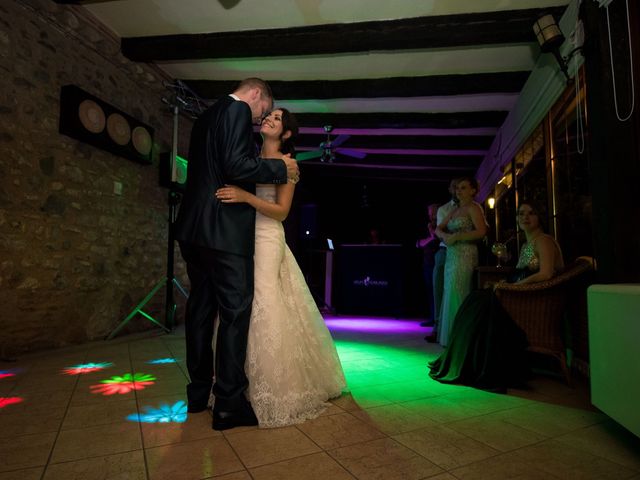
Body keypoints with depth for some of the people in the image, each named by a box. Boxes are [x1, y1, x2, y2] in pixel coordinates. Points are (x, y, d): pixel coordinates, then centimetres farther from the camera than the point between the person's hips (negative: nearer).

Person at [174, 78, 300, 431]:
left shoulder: (207, 115, 24)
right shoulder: (238, 110, -4)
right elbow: (236, 165, -18)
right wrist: (280, 167, -5)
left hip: (193, 228, 10)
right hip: (223, 230, -10)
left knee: (201, 307, 13)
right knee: (235, 311, -4)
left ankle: (199, 393, 25)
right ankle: (229, 404, 3)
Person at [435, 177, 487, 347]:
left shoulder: (473, 208, -2)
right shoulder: (455, 210, 21)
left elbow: (481, 231, -15)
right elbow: (439, 228, 16)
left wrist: (456, 236, -15)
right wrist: (444, 235, -6)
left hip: (465, 255, -8)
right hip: (451, 256, 8)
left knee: (457, 296, -8)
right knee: (450, 295, 8)